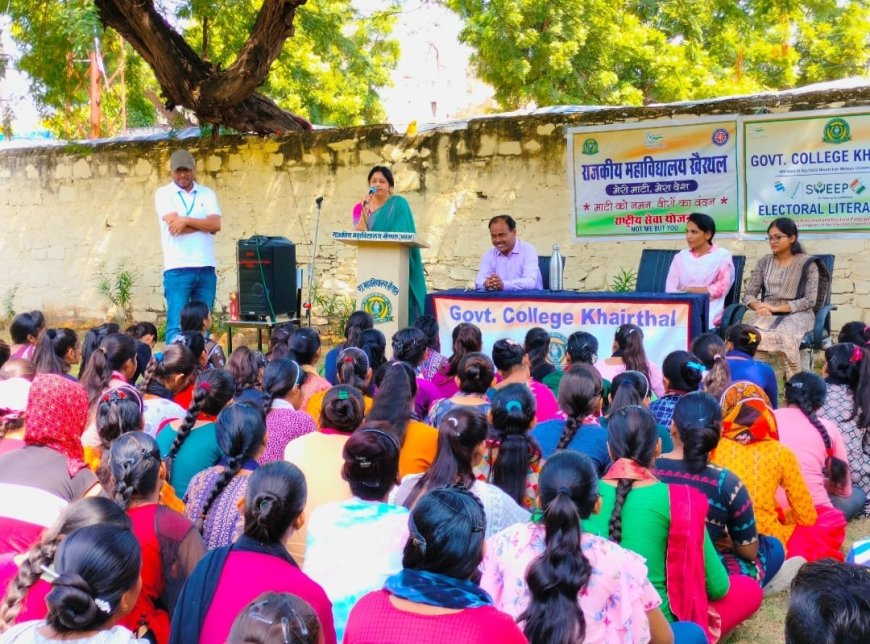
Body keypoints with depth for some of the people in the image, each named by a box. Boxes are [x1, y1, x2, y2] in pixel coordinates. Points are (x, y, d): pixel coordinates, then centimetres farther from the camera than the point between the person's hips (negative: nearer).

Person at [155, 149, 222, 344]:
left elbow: (216, 225, -1)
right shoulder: (163, 194, 5)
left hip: (206, 268, 4)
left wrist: (186, 220, -11)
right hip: (177, 269, -3)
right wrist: (203, 223, -3)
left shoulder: (207, 194, 14)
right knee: (176, 325, -6)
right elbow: (174, 226, -10)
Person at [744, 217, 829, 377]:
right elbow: (748, 294, 11)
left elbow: (810, 300, -6)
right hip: (767, 315, 3)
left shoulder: (808, 263, 2)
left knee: (784, 335, -38)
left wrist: (777, 308, -16)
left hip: (797, 314, -3)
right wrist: (759, 306, -13)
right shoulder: (764, 263, 14)